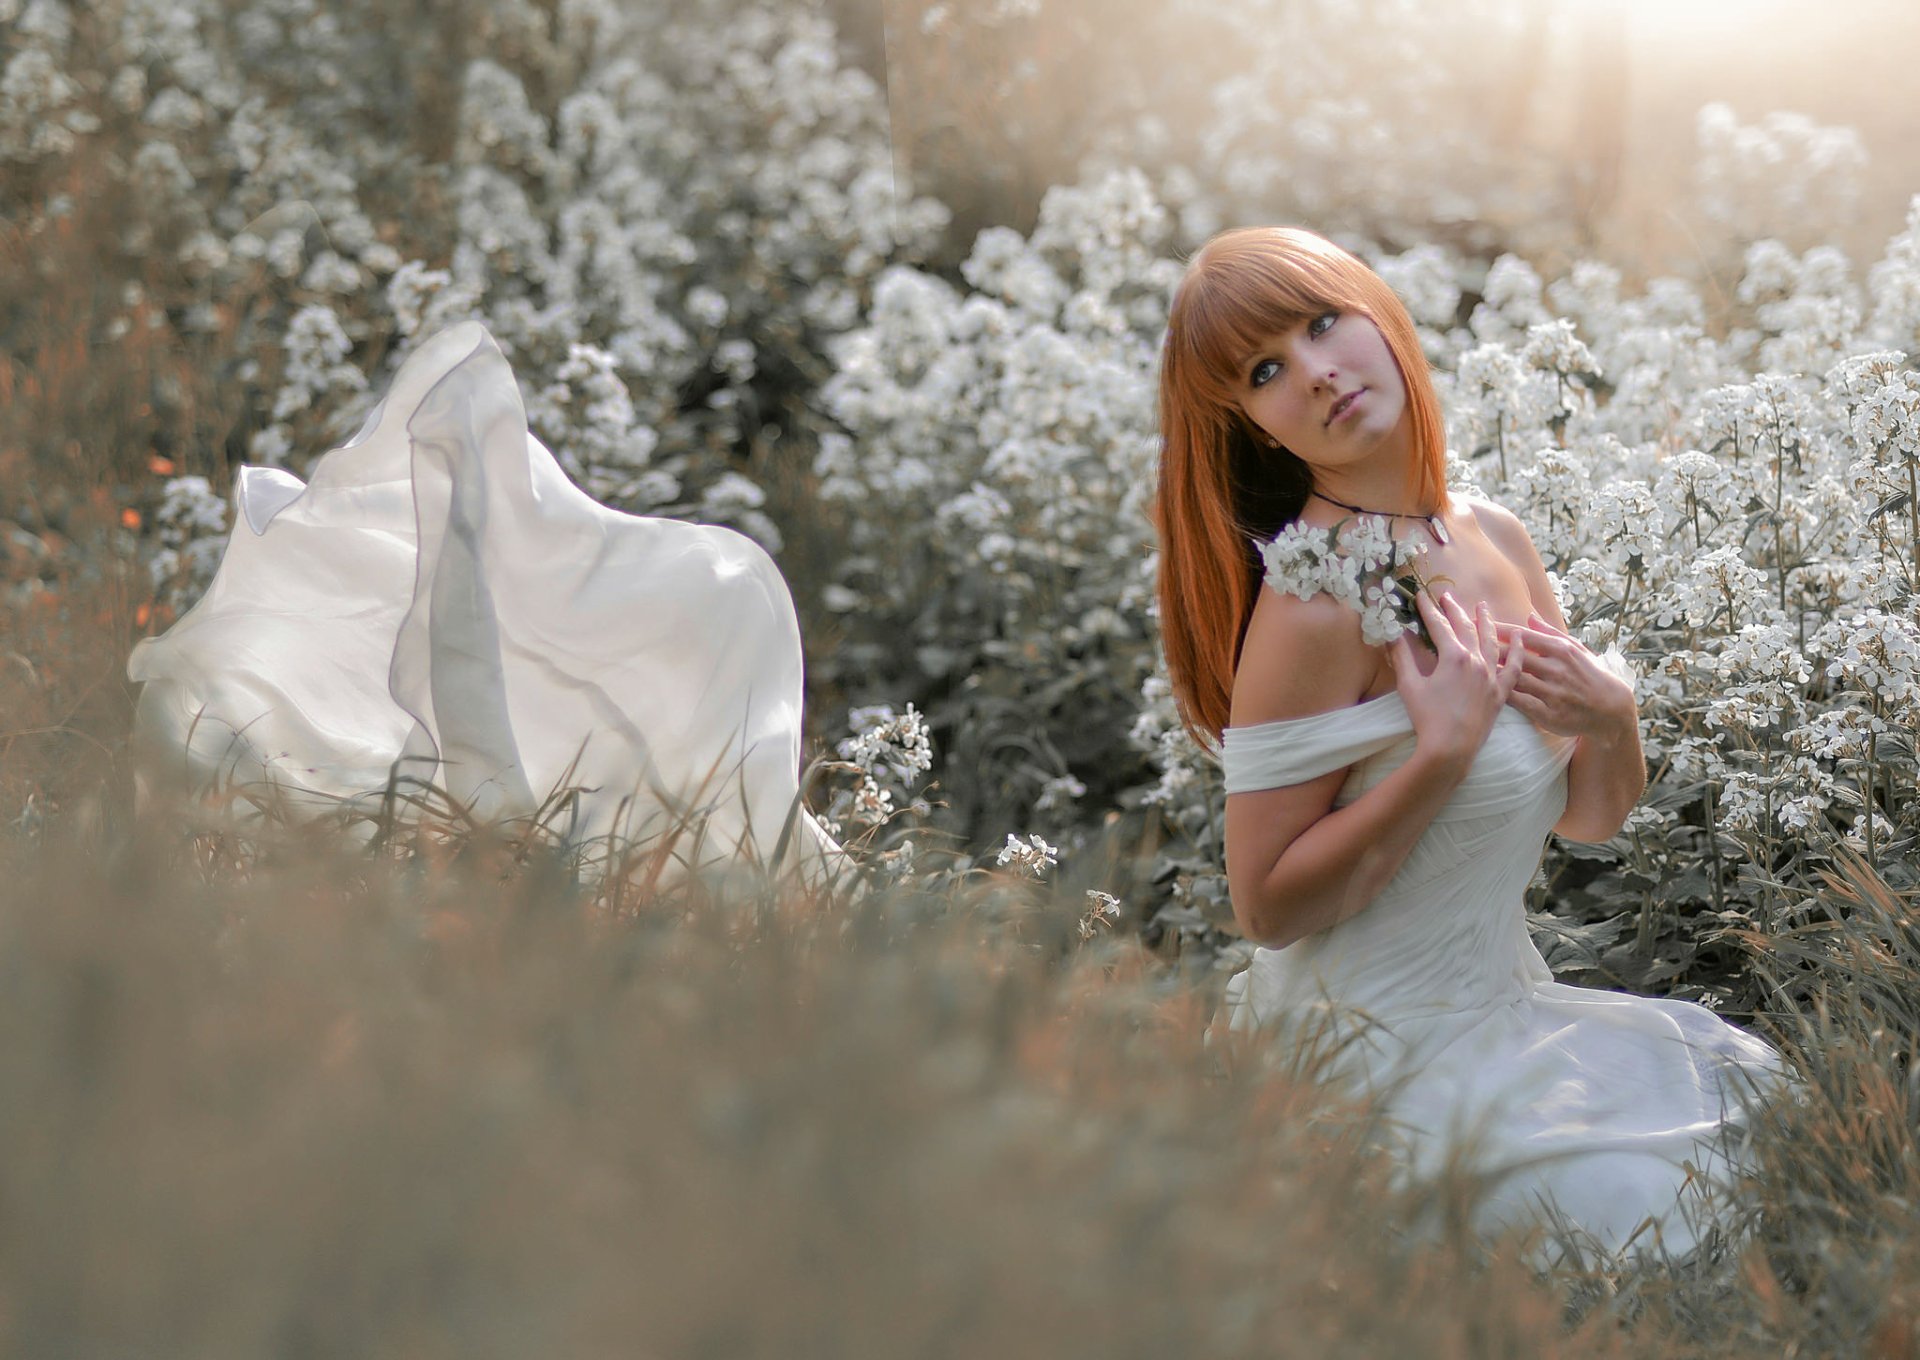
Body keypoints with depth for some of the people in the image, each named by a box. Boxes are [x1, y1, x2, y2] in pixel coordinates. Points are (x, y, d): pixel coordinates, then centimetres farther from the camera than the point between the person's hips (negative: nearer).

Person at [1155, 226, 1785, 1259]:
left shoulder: (1494, 539, 3)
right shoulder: (1319, 599, -21)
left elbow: (1587, 818, 12)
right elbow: (1266, 908, -20)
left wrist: (1612, 718, -9)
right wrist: (1444, 751, -25)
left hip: (1502, 1008, 8)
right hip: (1387, 1051, -8)